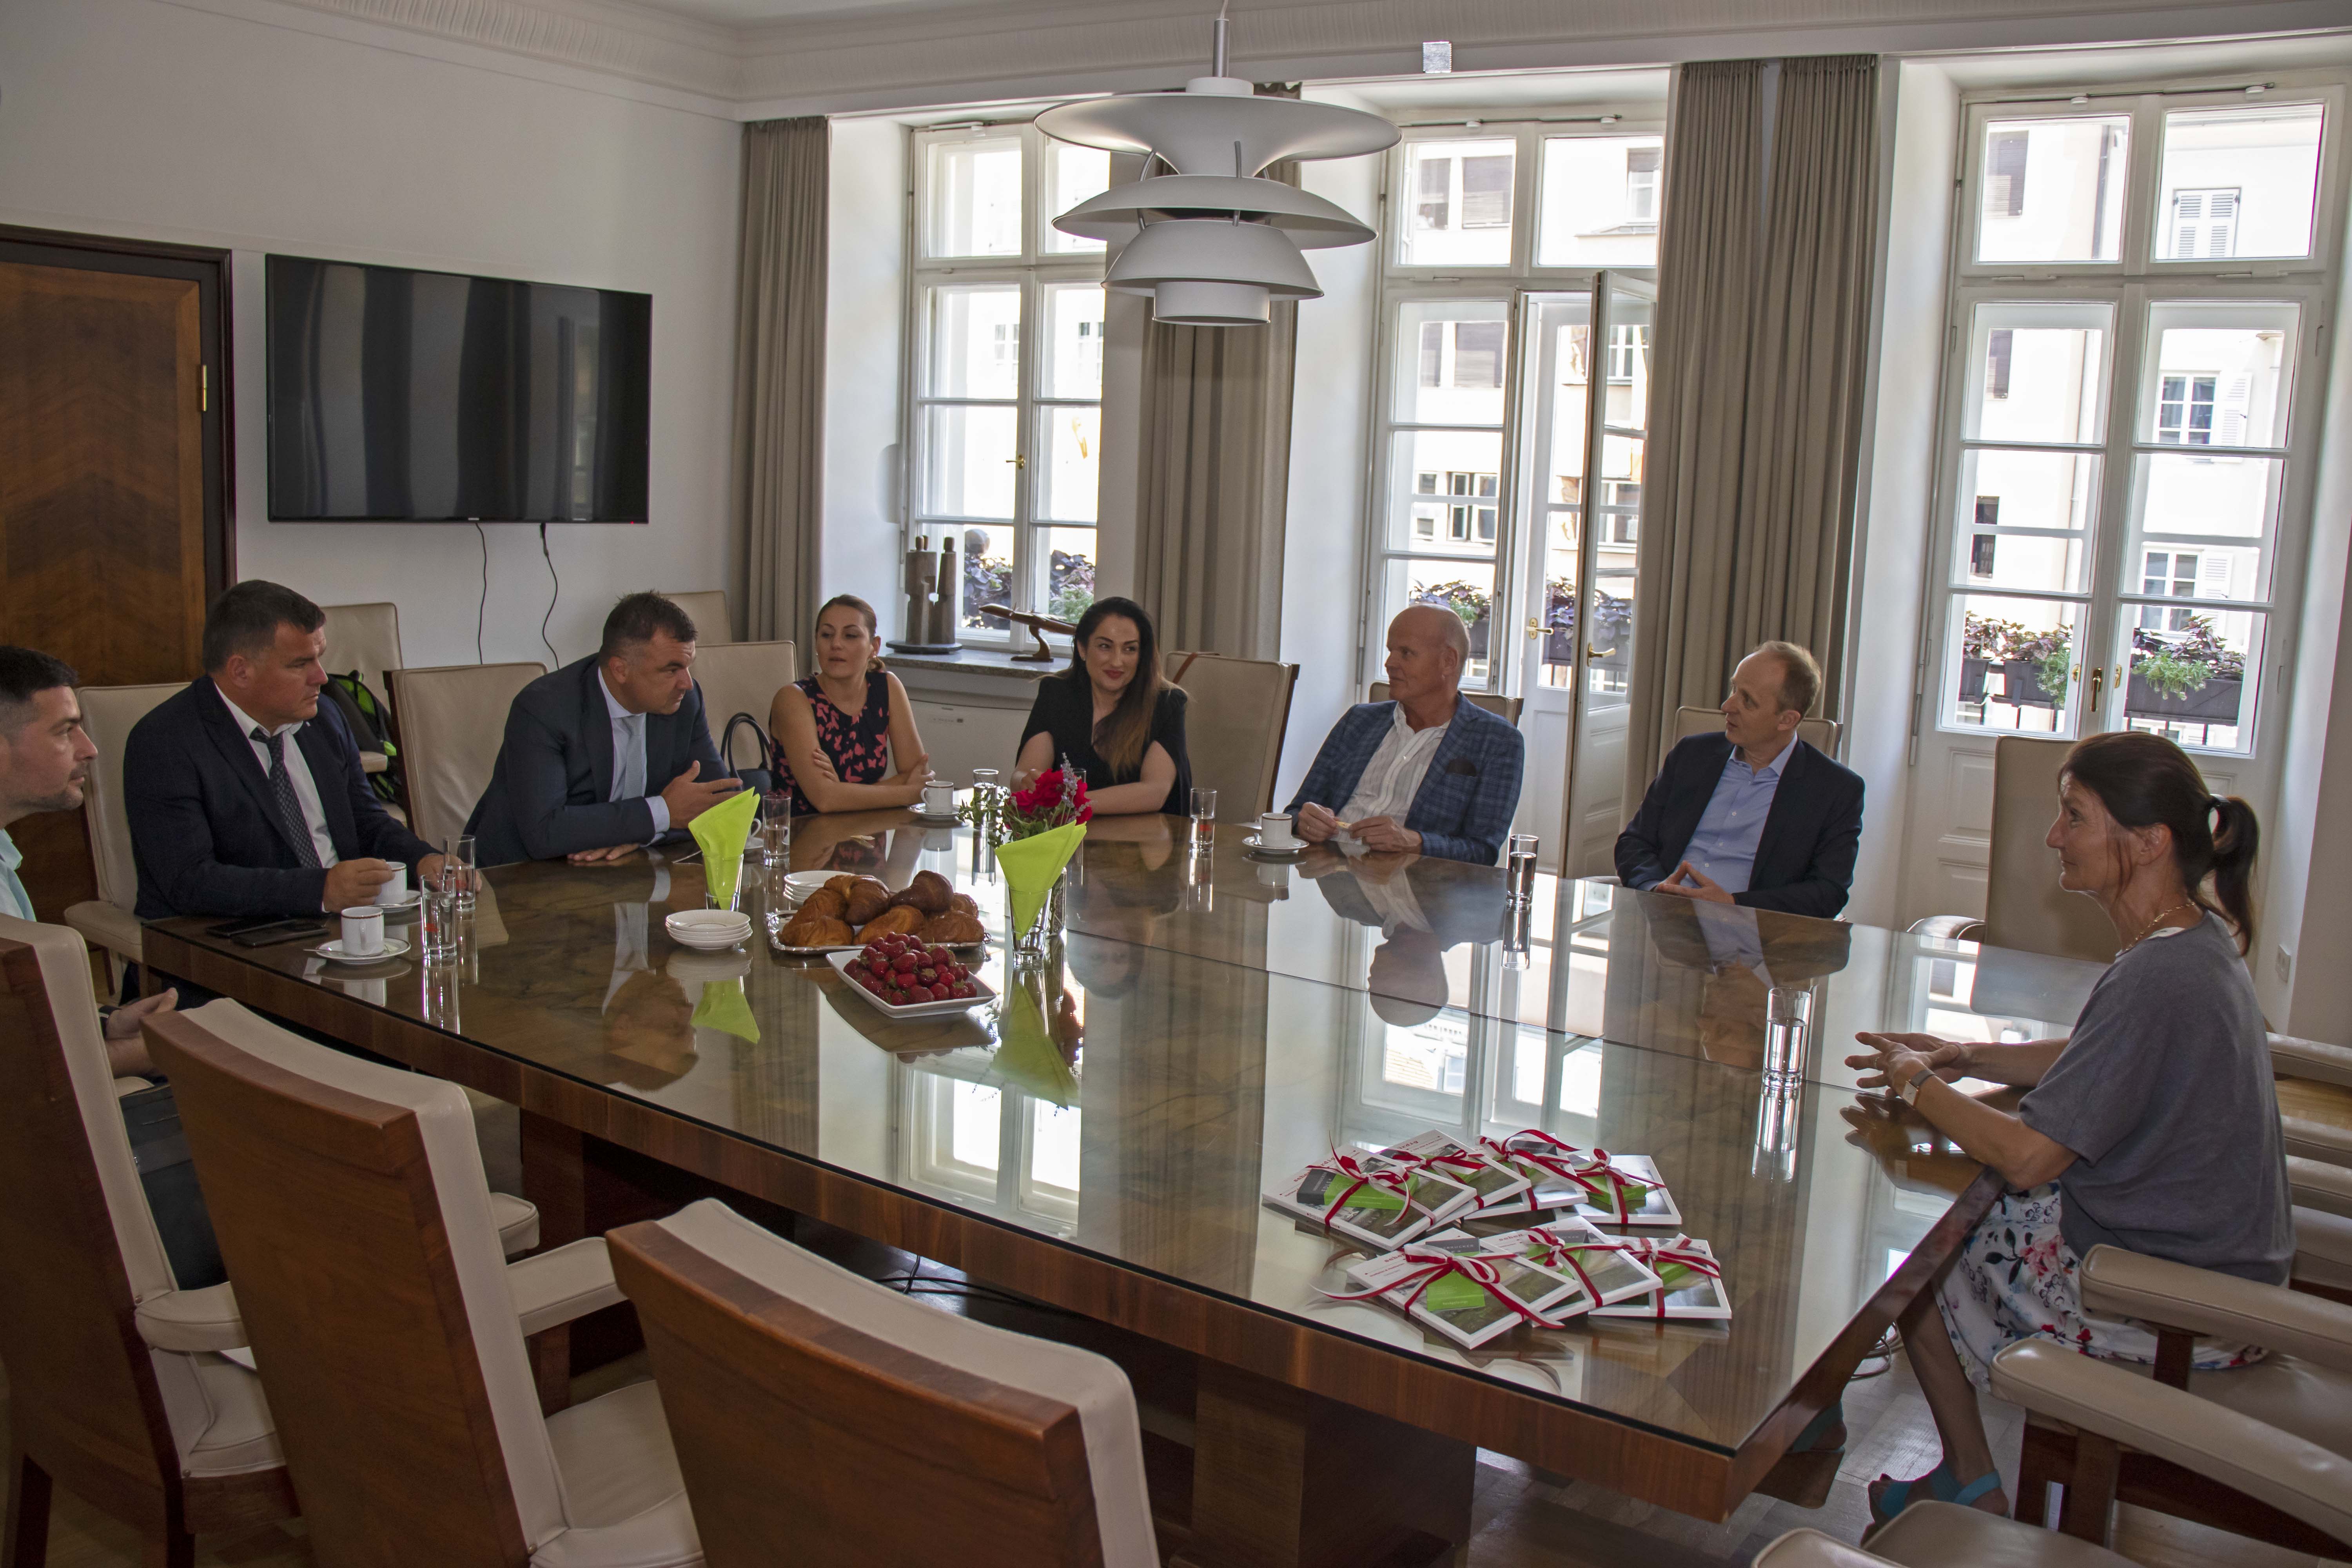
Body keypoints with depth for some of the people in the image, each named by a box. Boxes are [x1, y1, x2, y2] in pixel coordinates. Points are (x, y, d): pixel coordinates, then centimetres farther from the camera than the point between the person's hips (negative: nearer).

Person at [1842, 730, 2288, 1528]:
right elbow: (2099, 1062, 16)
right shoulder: (2200, 939, 1)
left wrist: (1918, 1083, -12)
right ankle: (1967, 1468, 27)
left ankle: (1974, 1487, 24)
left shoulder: (2158, 979, -31)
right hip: (2208, 1257, 9)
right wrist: (1964, 1057, 4)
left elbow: (2028, 1157, -29)